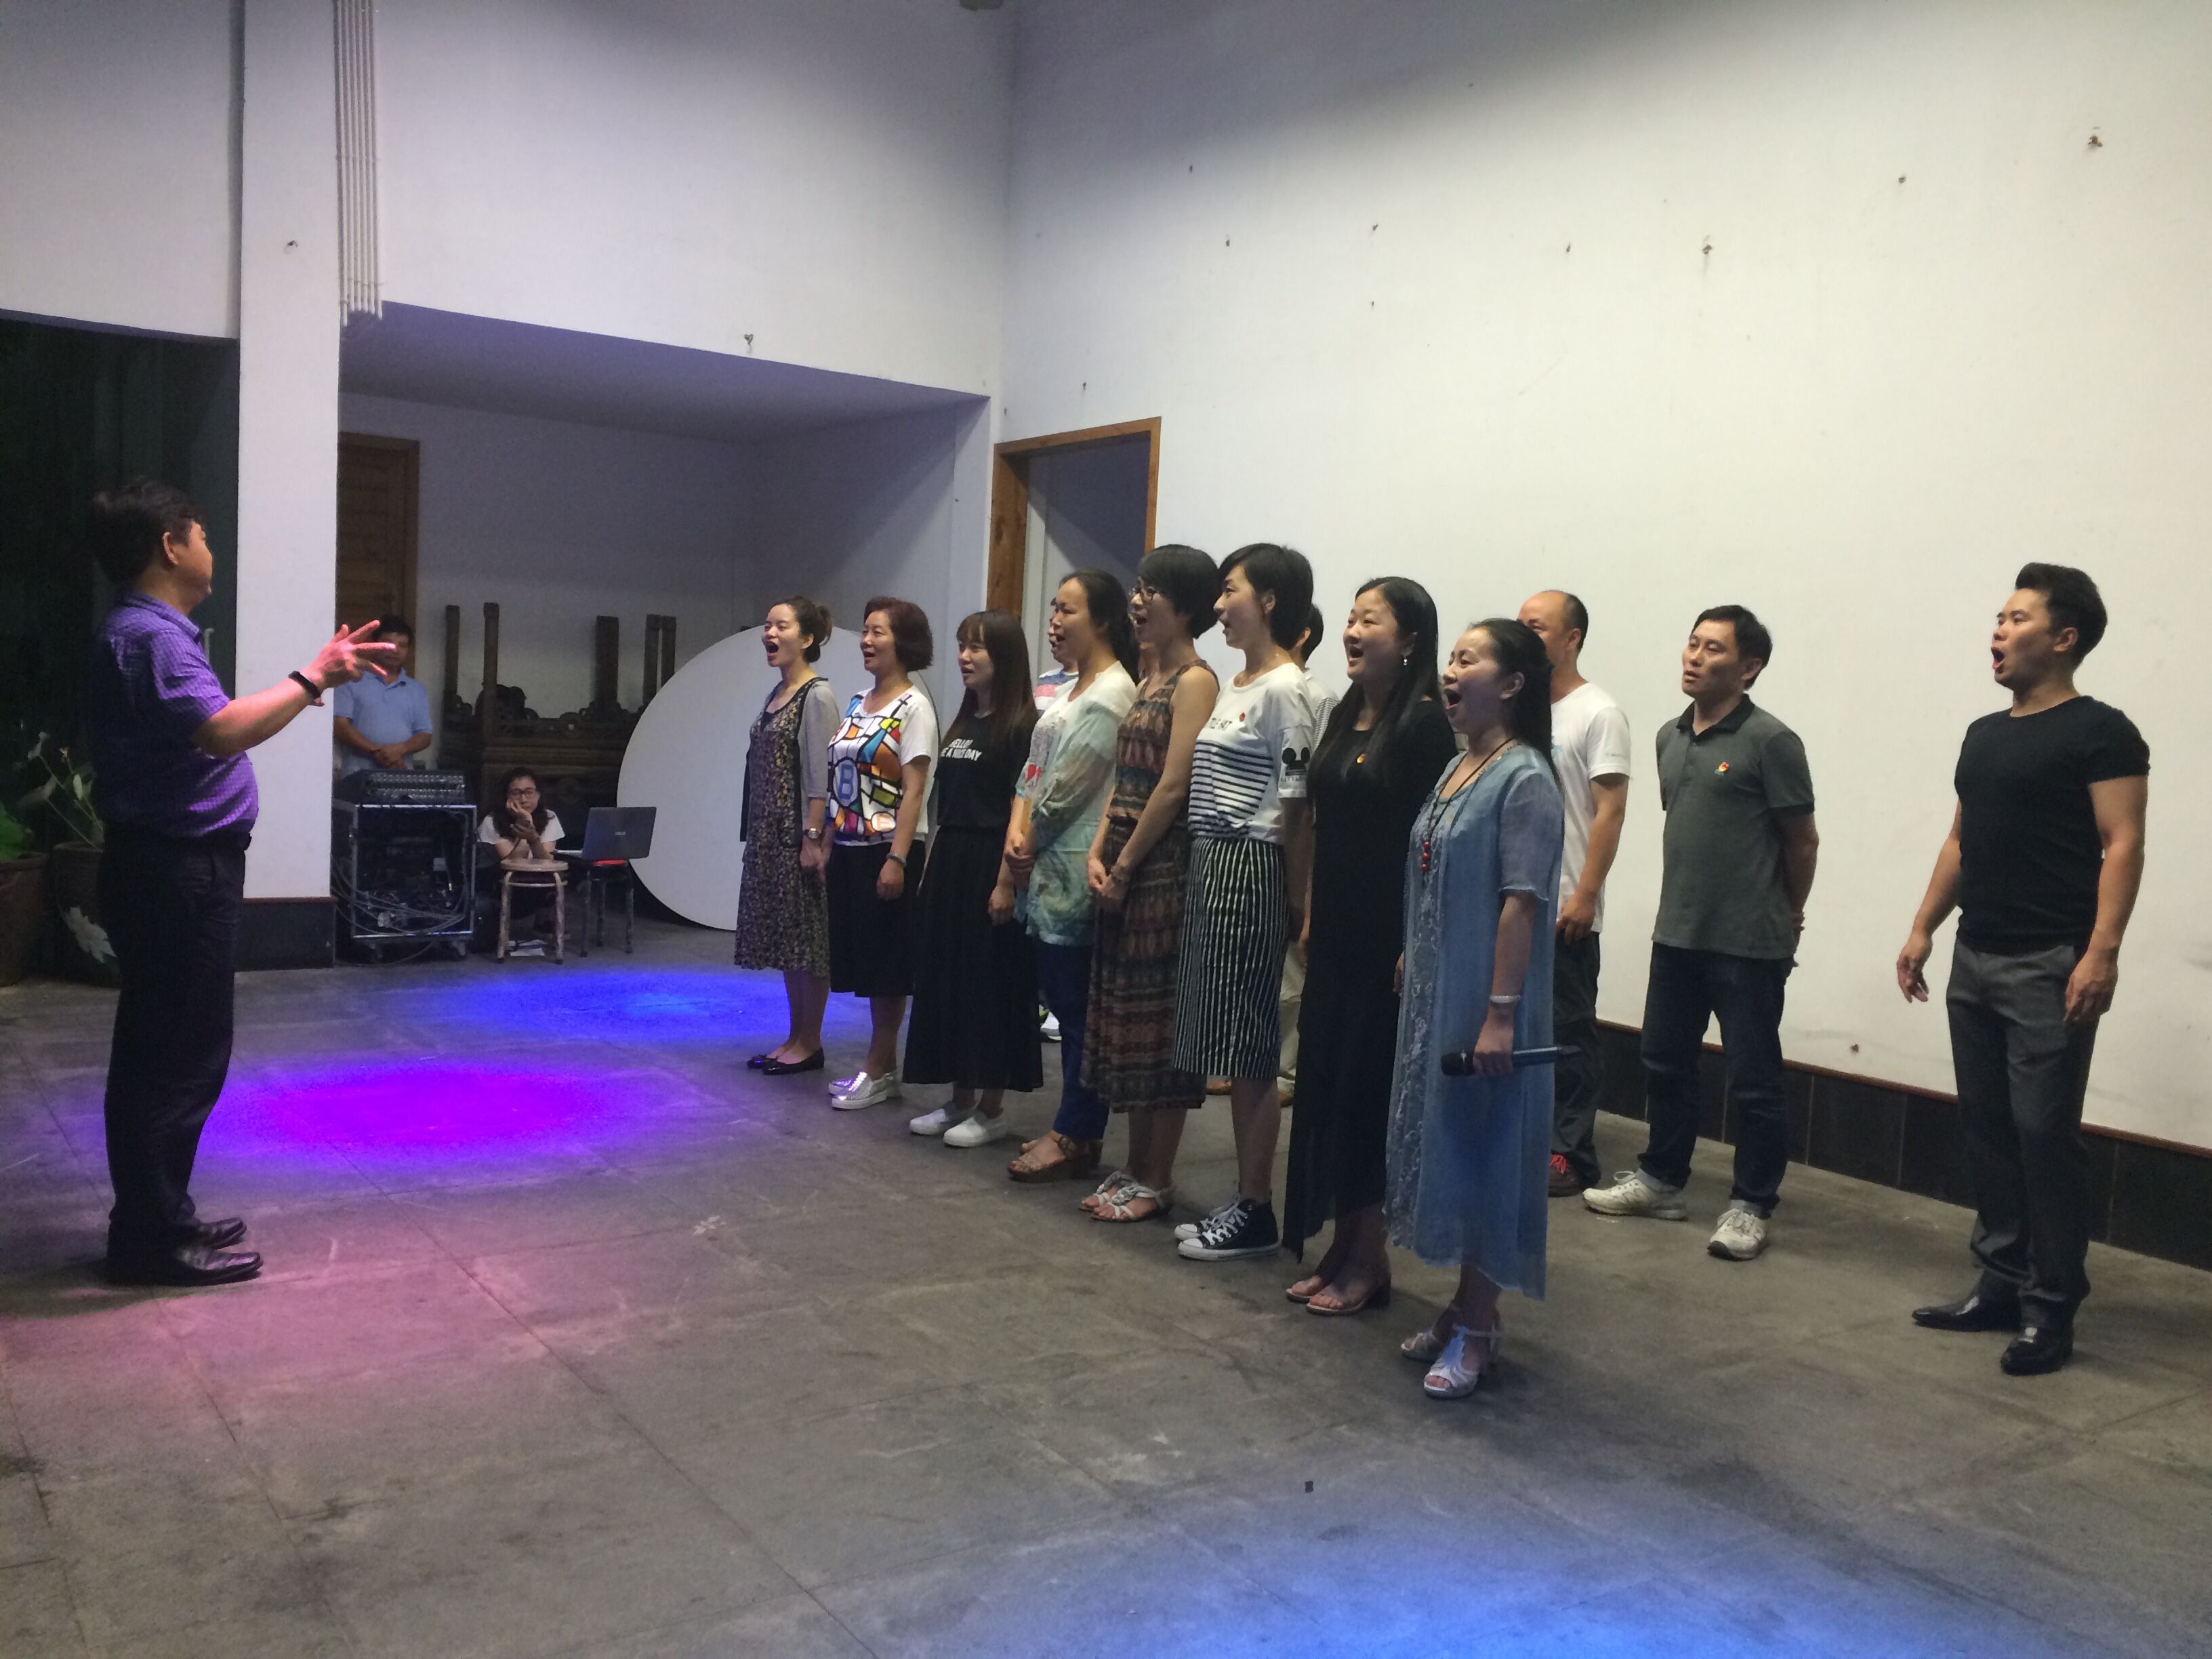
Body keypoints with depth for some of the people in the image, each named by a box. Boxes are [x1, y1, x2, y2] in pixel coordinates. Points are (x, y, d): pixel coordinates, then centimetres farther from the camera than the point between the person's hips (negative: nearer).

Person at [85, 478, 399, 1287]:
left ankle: (157, 1218, 25)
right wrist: (313, 678, -23)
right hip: (175, 871, -11)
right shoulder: (147, 636, -17)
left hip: (178, 866, 11)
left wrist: (314, 679, 18)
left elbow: (207, 729, 21)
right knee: (182, 1056, -4)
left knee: (164, 1052, 16)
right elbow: (223, 731, -32)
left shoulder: (155, 632, 16)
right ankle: (153, 1238, 3)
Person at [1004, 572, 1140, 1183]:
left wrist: (1030, 842, -4)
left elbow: (1066, 790, -16)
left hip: (1075, 873, -9)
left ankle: (1076, 1138, 6)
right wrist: (1017, 834, -2)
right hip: (1047, 870, 9)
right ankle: (1074, 1129, 23)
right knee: (1062, 1002, 14)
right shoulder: (1067, 691, 17)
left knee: (1078, 1008, -2)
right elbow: (1032, 771, 14)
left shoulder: (1110, 696, -13)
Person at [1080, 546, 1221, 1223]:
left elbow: (1173, 788, -17)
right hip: (1122, 864, 9)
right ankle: (1134, 1167, 23)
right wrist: (1098, 853, 2)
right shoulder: (1148, 680, 16)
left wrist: (1125, 865, -13)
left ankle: (1157, 1181, 9)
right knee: (1123, 1011, 13)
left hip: (1165, 865, -9)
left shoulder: (1195, 682, -12)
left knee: (1157, 1017, -2)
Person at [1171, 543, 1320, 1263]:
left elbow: (1297, 807, -12)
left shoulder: (1284, 690, -12)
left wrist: (1295, 901, -10)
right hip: (1210, 865, 9)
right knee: (1230, 1046, 12)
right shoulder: (1233, 686, 15)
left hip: (1251, 872, -9)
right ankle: (1242, 1200, 21)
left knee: (1248, 1047, -2)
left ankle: (1256, 1210, 9)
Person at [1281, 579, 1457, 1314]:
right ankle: (1343, 1246, 23)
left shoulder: (1425, 723, -12)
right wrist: (1310, 921, 15)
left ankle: (1367, 1256, 14)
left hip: (1388, 939, -8)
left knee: (1367, 1088, 0)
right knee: (1324, 1081, 11)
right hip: (1336, 936, 8)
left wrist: (1417, 944, -18)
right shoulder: (1344, 716, 12)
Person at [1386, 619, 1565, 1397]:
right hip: (1432, 992, 9)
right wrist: (1413, 961, 16)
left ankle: (1478, 1327, 12)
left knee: (1481, 1149, 0)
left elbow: (1521, 903, -20)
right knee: (1441, 1142, 14)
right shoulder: (1458, 769, 11)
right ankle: (1466, 1304, 28)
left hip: (1481, 1000, -9)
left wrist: (1500, 1013, -23)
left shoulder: (1525, 779, -15)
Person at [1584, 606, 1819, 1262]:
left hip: (1748, 944, -7)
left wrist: (1786, 915, 7)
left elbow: (1802, 842, -4)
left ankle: (1751, 1205, 15)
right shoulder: (1670, 738, 9)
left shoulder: (1769, 741, -12)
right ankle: (1661, 1179, 31)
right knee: (1664, 1062, 16)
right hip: (1676, 934, 7)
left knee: (1753, 1080, 3)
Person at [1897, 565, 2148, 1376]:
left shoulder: (2099, 732, -7)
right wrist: (1923, 930, 14)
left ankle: (2051, 1309, 4)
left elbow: (2121, 846, -13)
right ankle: (2001, 1282, 21)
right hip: (1974, 961, 8)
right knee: (1987, 1126, 11)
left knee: (2044, 1134, -5)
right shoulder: (1984, 735, 16)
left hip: (2049, 969, -8)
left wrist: (2101, 953, -22)